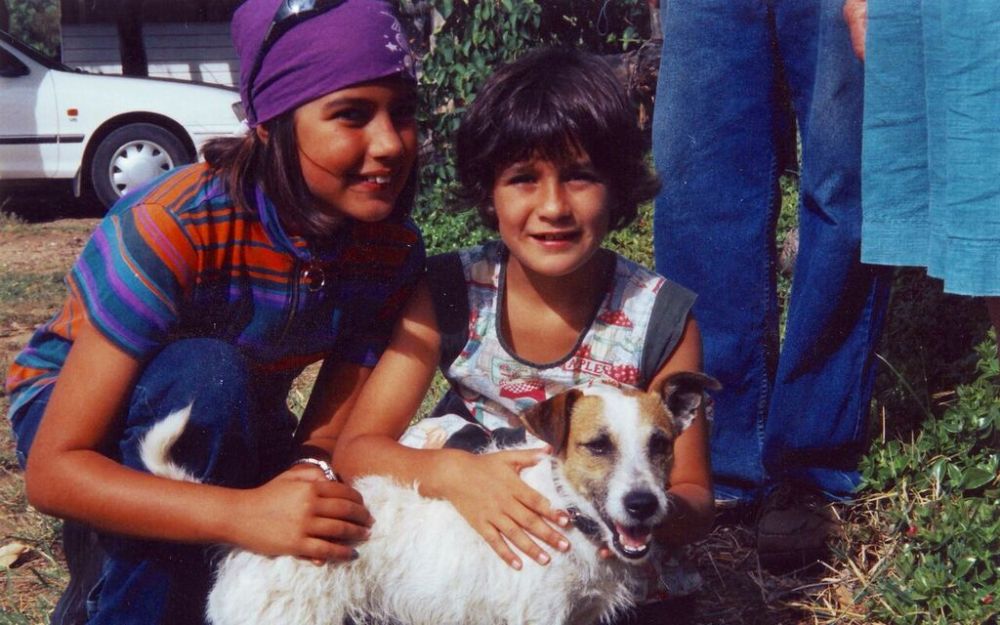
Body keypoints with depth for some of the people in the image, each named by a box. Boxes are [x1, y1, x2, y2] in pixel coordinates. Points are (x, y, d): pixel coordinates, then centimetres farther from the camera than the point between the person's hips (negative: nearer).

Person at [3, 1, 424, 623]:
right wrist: (242, 513, -45)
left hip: (228, 432, 5)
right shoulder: (175, 228, -33)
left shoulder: (393, 251, -17)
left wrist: (306, 474, -37)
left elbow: (326, 438, -13)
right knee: (208, 372, -35)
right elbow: (52, 469, -33)